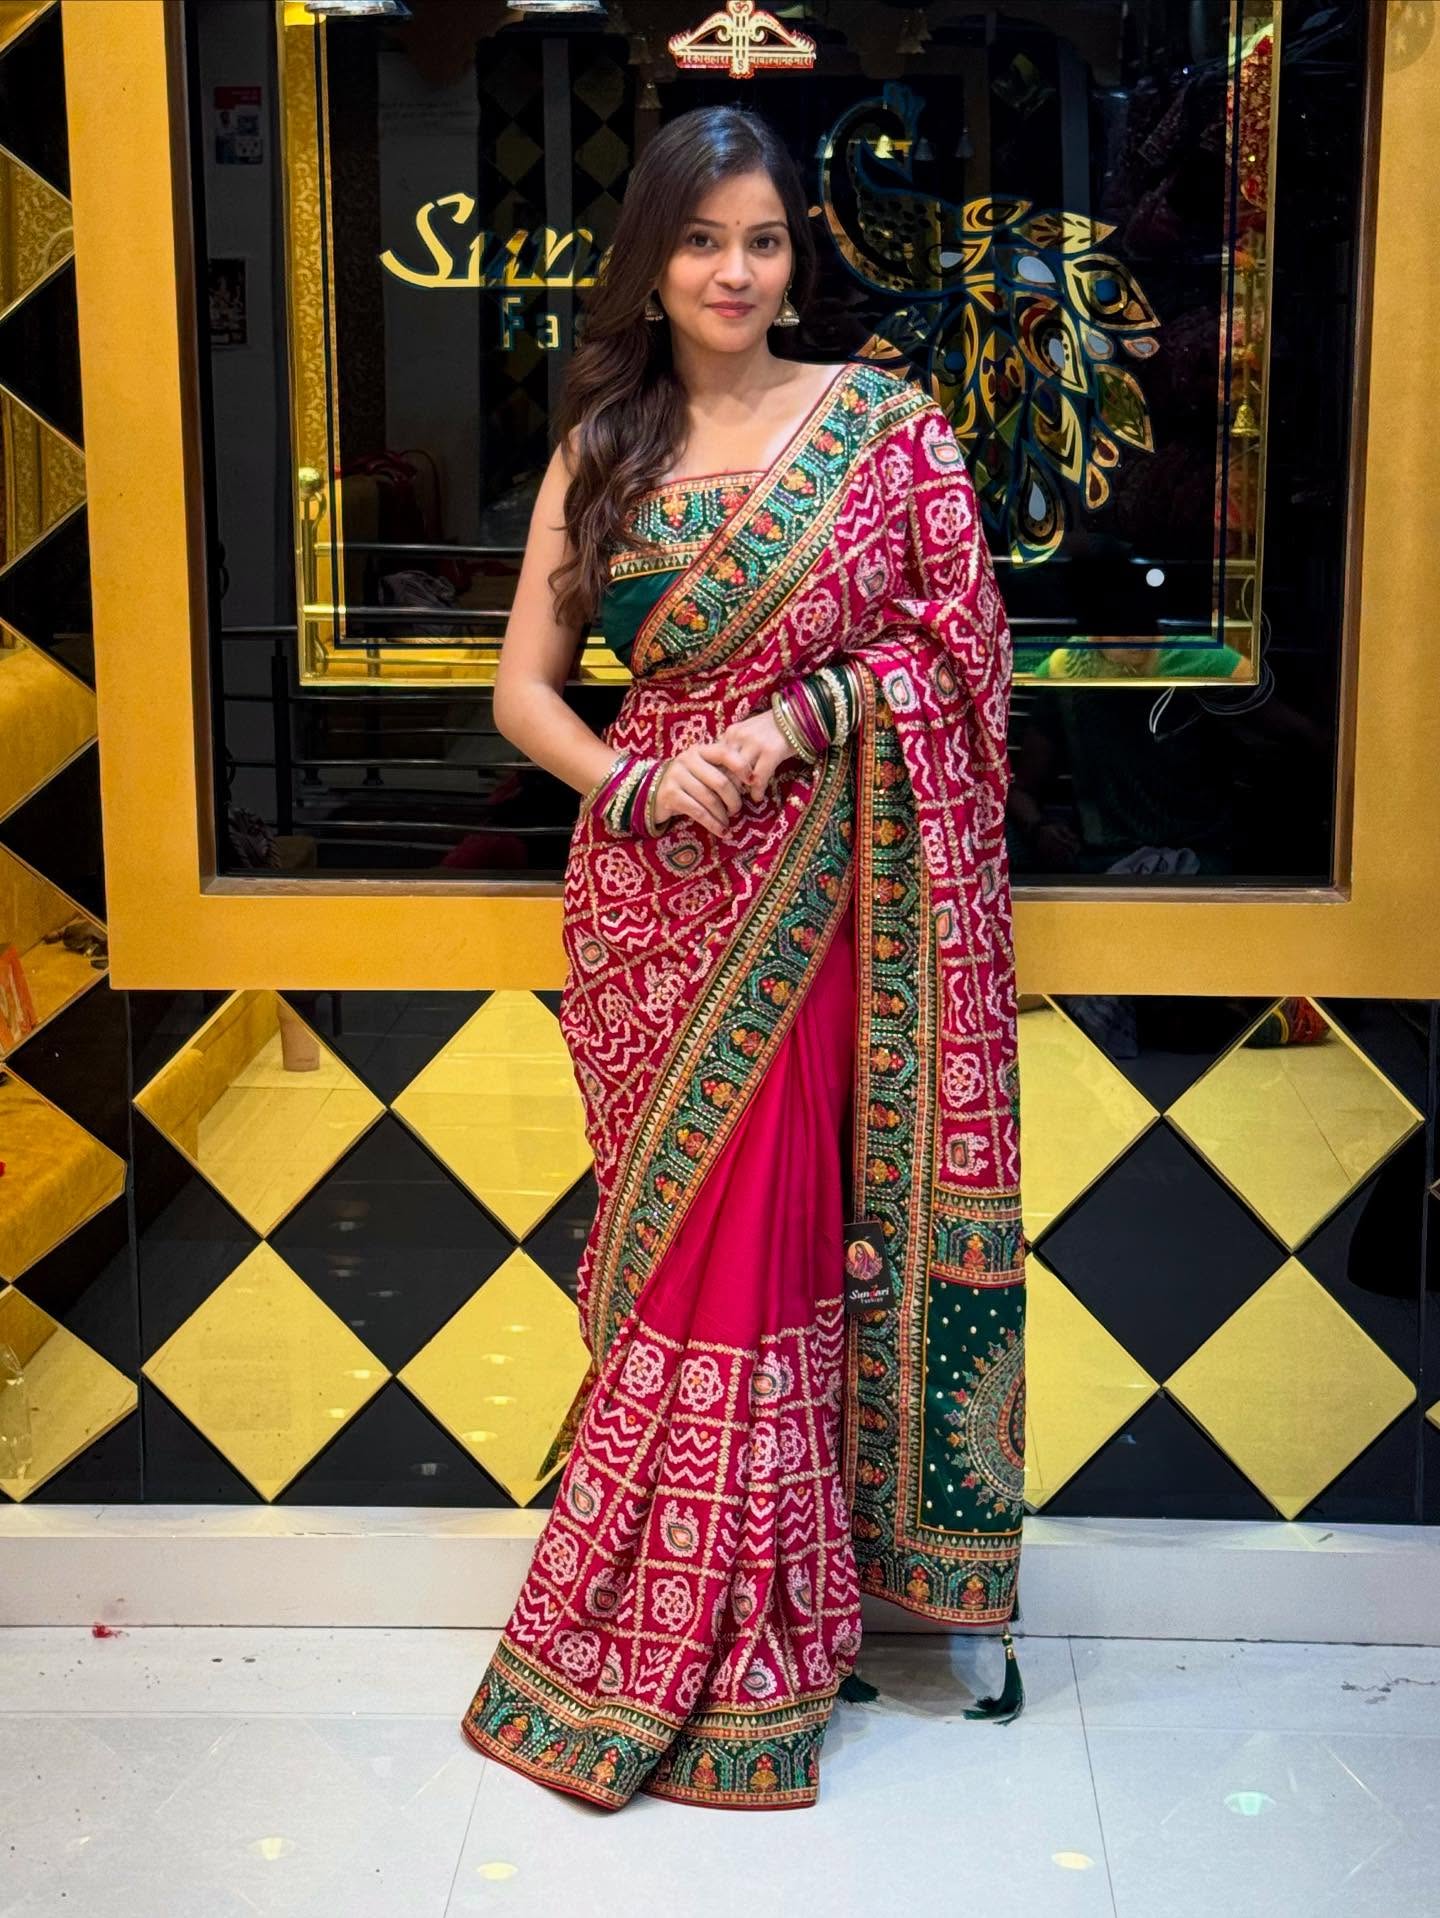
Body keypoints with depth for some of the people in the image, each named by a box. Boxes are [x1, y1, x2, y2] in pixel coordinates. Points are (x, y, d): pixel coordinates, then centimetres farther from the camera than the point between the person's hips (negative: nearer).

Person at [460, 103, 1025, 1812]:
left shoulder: (881, 425, 1)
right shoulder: (601, 450, 8)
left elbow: (952, 646, -2)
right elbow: (523, 688, 7)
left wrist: (797, 721, -17)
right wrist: (632, 782, -11)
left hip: (812, 893, -2)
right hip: (650, 894, 2)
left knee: (763, 1238, 2)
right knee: (690, 1239, 7)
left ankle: (695, 1652, 20)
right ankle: (728, 1657, 23)